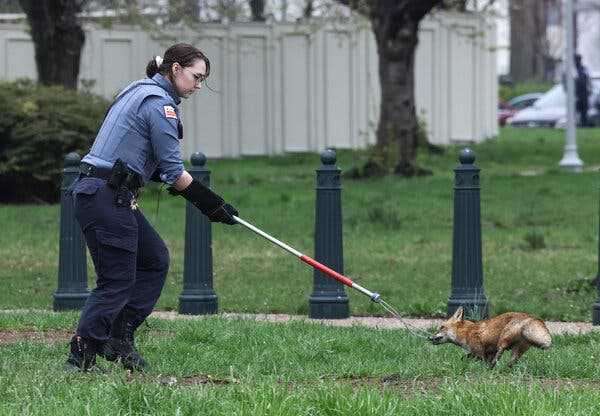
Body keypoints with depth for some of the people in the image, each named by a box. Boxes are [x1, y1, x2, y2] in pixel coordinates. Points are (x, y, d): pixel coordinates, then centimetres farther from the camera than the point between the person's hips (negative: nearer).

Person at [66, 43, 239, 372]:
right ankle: (80, 357, -8)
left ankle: (119, 338, 13)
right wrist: (212, 204, -6)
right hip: (107, 198, -10)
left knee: (155, 260, 15)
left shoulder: (139, 92, 19)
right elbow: (173, 172, -13)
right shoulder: (160, 103, -12)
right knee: (117, 281, -8)